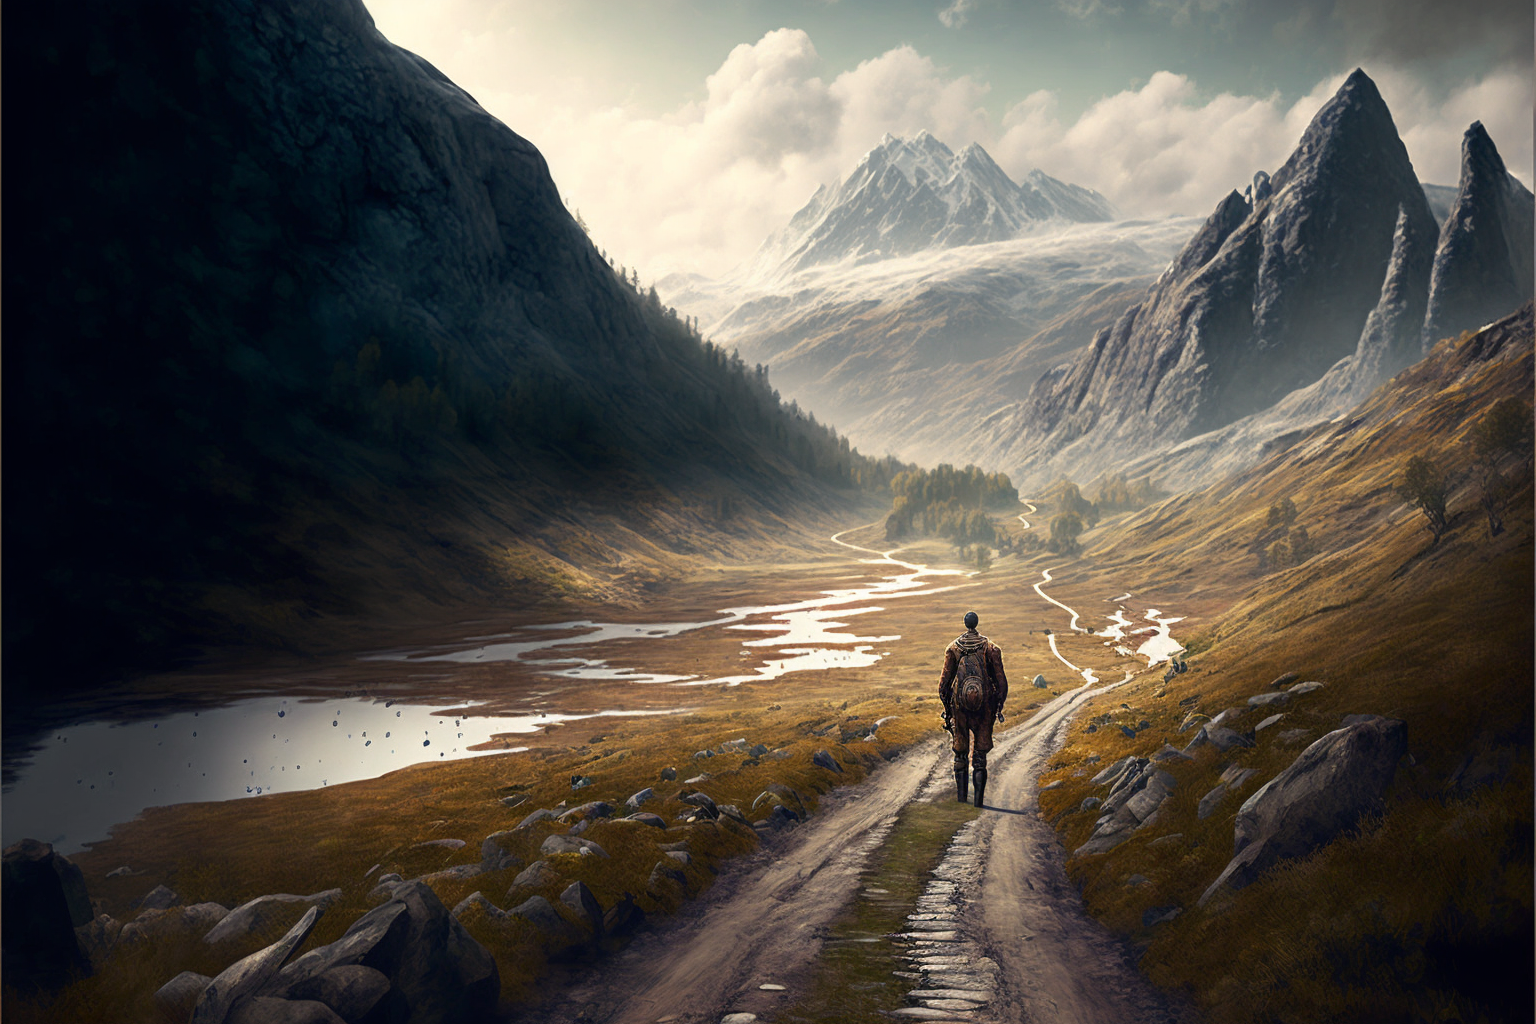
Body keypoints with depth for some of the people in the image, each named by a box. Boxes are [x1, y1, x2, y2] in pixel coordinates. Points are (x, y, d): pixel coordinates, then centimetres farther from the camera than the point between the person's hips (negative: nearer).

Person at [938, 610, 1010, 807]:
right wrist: (999, 707, 9)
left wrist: (947, 707, 9)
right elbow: (1001, 682, -2)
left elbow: (945, 680, 0)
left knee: (960, 751, 13)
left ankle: (961, 796, 15)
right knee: (981, 752, 5)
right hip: (985, 705, 0)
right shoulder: (990, 648, -2)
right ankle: (979, 798, -1)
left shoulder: (953, 648, -1)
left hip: (959, 704, 1)